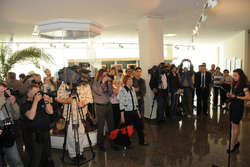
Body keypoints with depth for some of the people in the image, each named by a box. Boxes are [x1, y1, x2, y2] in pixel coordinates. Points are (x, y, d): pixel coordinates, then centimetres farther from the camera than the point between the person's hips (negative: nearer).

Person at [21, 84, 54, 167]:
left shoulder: (41, 101, 7)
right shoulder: (25, 105, -8)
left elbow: (50, 112, -1)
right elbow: (31, 116, -25)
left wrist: (47, 102, -16)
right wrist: (36, 101, -25)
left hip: (45, 134, 6)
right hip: (33, 137, -6)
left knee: (45, 158, 20)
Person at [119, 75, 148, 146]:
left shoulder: (133, 89, 5)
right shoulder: (122, 91, -15)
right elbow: (121, 104, -15)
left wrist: (138, 111, 13)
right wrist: (122, 116, -14)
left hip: (134, 112, 6)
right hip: (127, 113, -6)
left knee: (140, 126, 12)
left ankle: (142, 141, 31)